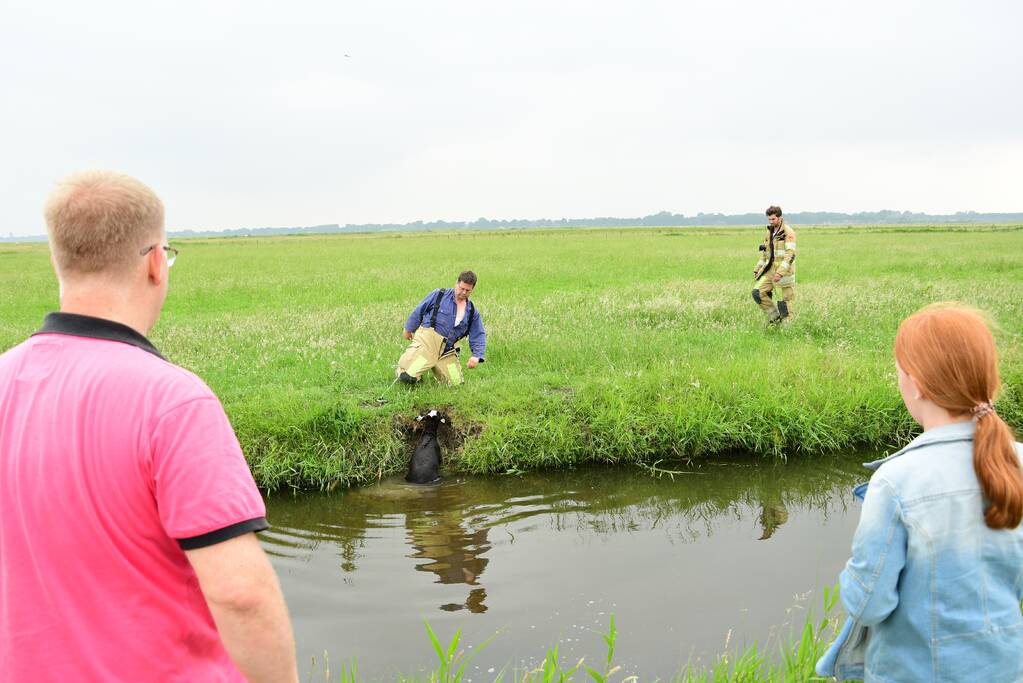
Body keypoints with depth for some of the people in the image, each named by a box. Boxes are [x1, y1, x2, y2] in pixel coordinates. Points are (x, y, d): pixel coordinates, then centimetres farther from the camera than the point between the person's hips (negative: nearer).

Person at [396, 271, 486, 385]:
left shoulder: (472, 312, 10)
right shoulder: (439, 295, 0)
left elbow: (478, 336, 10)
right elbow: (419, 311, 8)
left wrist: (476, 356, -6)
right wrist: (409, 329, 14)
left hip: (446, 352, 5)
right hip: (426, 342, -4)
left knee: (456, 382, 1)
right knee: (408, 377, -17)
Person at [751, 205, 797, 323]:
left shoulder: (788, 232, -10)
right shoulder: (769, 232, 14)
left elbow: (790, 254, -18)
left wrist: (780, 272, -26)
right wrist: (757, 269, 16)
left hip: (785, 270, -7)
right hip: (770, 269, 7)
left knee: (786, 299, -1)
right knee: (757, 292, -8)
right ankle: (774, 316, 4)